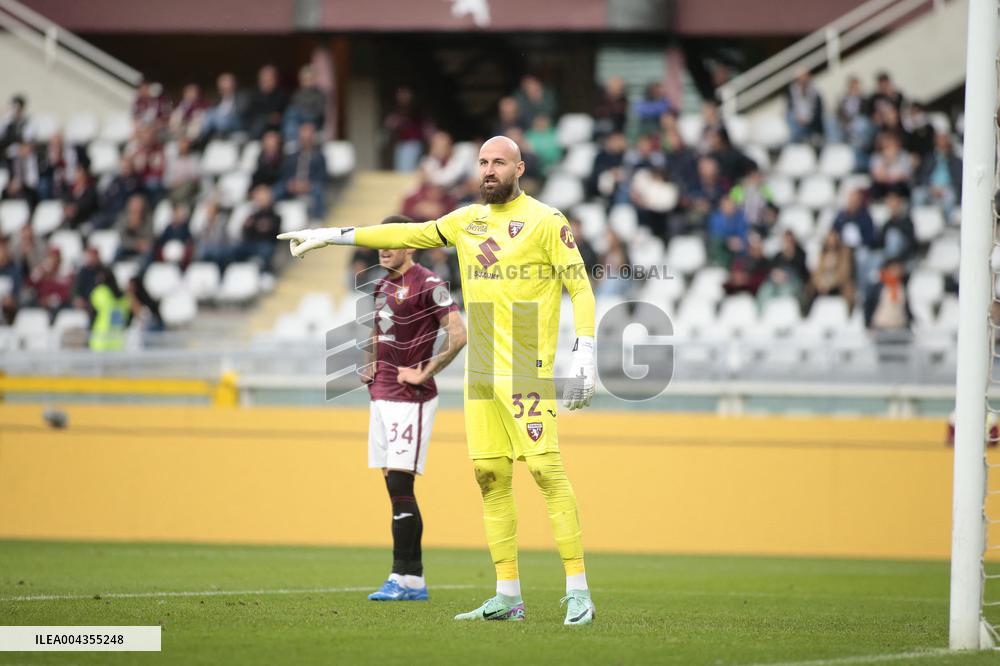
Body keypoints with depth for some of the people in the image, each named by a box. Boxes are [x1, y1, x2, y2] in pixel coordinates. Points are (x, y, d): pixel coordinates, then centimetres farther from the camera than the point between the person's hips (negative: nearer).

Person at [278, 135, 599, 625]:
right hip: (480, 373, 6)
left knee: (547, 470, -14)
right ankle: (508, 597, 9)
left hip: (527, 373, -6)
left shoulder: (545, 221, -2)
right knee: (490, 476, 4)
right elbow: (407, 235, 22)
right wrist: (331, 235, 20)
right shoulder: (467, 221, 16)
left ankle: (578, 592, -13)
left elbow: (580, 288, -4)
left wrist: (584, 354, -14)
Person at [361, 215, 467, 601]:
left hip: (411, 399, -9)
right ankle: (413, 581, 10)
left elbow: (458, 334, -21)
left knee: (400, 485, -12)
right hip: (381, 395, 9)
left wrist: (426, 372, -18)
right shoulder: (383, 286, 15)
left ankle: (405, 579, -11)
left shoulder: (428, 286, -11)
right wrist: (369, 364, 16)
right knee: (393, 486, 7)